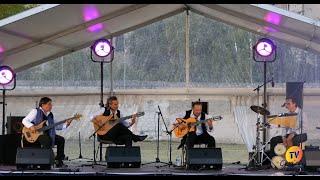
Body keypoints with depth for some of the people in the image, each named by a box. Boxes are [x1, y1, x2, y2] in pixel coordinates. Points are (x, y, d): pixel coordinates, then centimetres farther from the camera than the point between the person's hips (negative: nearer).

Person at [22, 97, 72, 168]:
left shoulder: (50, 115, 15)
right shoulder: (35, 111, -6)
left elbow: (55, 126, 15)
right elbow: (24, 120, -10)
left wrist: (65, 125, 1)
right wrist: (31, 126, -28)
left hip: (46, 134, 8)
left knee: (61, 139, -4)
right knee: (47, 140, -36)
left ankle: (59, 162, -1)